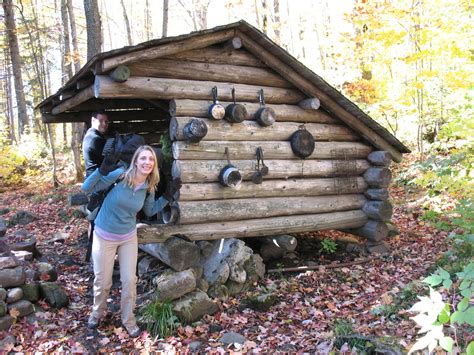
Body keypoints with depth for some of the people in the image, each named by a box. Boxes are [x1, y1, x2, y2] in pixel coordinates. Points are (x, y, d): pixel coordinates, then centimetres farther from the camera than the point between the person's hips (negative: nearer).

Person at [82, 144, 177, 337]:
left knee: (129, 280, 8)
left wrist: (167, 197, -5)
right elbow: (87, 188, -23)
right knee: (102, 281, 11)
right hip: (104, 236, -3)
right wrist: (103, 169, -39)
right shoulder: (120, 175, -24)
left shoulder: (149, 188, -9)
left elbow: (150, 211, 9)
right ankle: (97, 313, 41)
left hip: (129, 237, 3)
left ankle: (128, 319, 30)